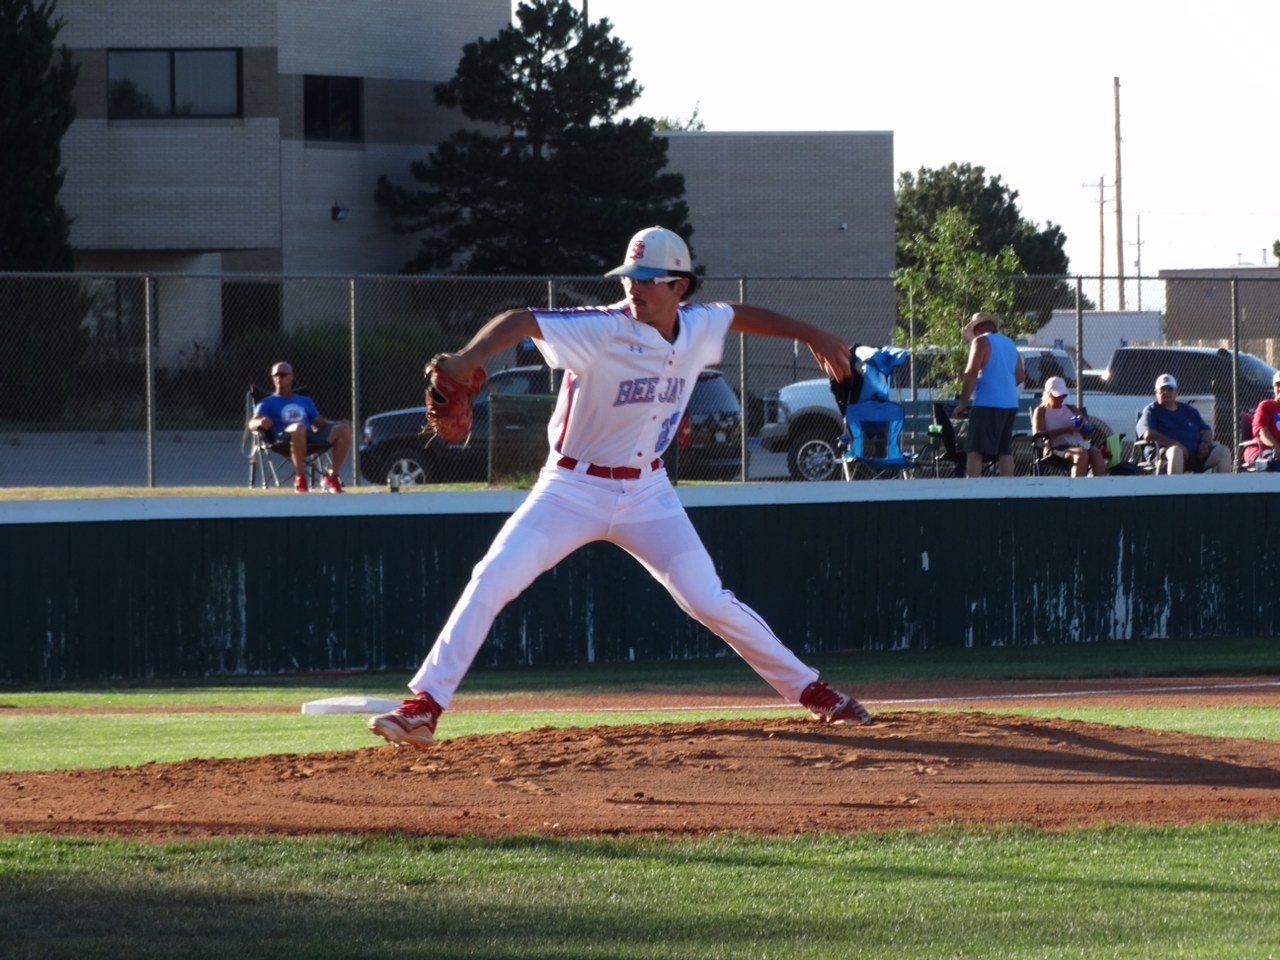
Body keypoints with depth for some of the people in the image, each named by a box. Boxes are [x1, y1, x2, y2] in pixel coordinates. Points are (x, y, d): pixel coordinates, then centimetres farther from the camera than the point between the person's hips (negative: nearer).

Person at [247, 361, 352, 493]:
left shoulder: (305, 401, 33)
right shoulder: (267, 403, 18)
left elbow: (320, 422, 26)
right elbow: (252, 424, 1)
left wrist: (337, 424, 4)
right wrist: (260, 422, -25)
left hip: (312, 437, 5)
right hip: (285, 439, -5)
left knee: (345, 428, -17)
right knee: (299, 427, -42)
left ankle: (332, 477, -10)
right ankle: (300, 478, -30)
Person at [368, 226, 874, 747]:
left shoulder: (697, 326, -4)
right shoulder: (604, 330, -22)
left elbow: (741, 316, 19)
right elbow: (520, 321, -32)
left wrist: (811, 334, 22)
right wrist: (468, 358, -49)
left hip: (647, 494, 3)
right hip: (572, 490, -3)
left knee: (708, 600, -3)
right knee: (491, 580, -17)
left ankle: (809, 690, 13)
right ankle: (424, 706, -15)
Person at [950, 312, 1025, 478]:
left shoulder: (981, 342, -5)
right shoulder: (1010, 344, 17)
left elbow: (971, 374, -12)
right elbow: (1020, 376, 21)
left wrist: (962, 403, -8)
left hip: (987, 403, -8)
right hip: (1010, 403, 8)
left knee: (974, 451, -10)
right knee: (1005, 450, 10)